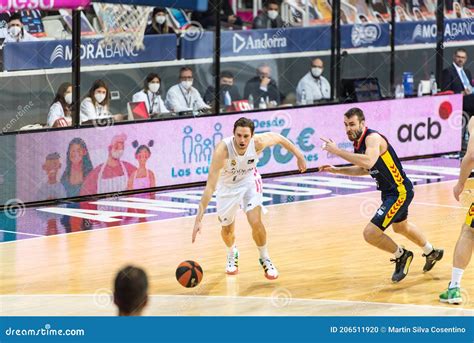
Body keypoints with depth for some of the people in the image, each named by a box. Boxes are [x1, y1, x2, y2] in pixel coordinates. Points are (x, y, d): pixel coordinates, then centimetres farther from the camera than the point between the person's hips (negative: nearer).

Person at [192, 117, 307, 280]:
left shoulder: (258, 142, -31)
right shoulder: (223, 149, -40)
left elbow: (278, 137, -6)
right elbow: (210, 186, -41)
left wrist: (299, 156, 5)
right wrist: (198, 219, -45)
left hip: (249, 181, 1)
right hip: (227, 186, -1)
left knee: (256, 222, -18)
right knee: (227, 230, 14)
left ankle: (265, 259, 10)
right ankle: (232, 255, 50)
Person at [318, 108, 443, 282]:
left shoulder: (373, 138, -24)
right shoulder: (359, 142, 4)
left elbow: (369, 162, -45)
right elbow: (365, 169, 21)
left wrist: (338, 151, -43)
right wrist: (337, 170, 12)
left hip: (400, 191, -11)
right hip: (390, 191, 11)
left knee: (371, 233, -16)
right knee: (401, 227, 33)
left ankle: (401, 255, 10)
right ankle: (432, 253, 58)